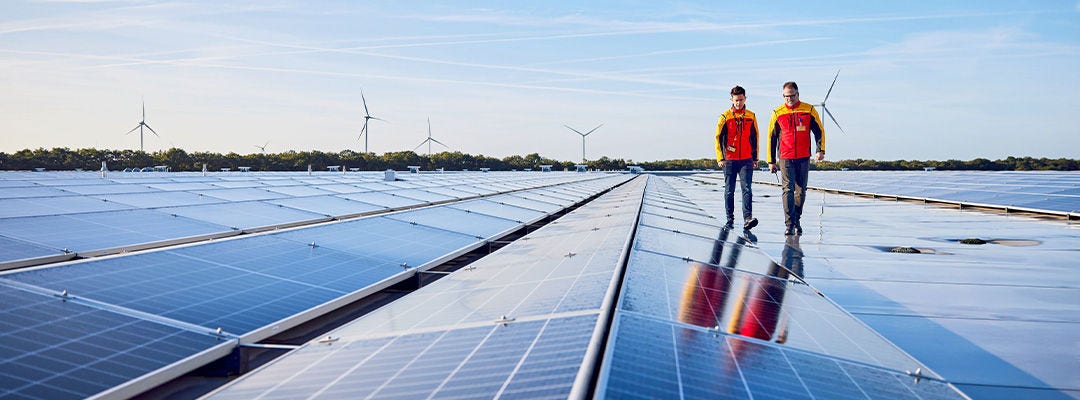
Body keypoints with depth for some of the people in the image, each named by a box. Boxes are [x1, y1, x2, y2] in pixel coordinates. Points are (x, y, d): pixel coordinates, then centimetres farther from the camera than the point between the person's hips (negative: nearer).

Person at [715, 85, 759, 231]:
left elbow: (755, 138, 16)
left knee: (746, 189, -12)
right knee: (729, 191, 6)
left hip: (746, 160, 1)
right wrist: (720, 158, -10)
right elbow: (718, 138, -1)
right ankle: (730, 219, 17)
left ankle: (747, 219, -19)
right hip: (729, 160, -1)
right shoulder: (725, 117, 0)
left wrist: (755, 158, 17)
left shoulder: (751, 117, 7)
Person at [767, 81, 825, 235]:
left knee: (801, 190, 10)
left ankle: (796, 221, 25)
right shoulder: (778, 113, 2)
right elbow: (771, 138, 7)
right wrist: (771, 161, 6)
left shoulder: (809, 110, 2)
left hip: (804, 158, 1)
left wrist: (820, 150, -8)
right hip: (785, 158, -1)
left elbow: (819, 131, 7)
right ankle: (789, 225, -11)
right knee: (788, 190, -10)